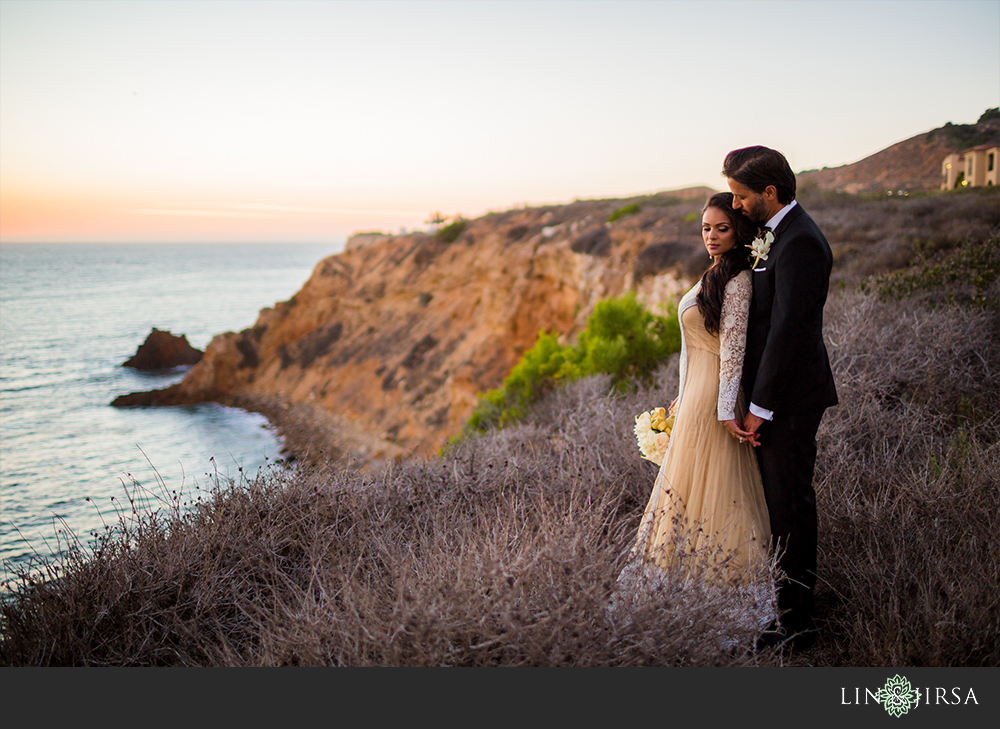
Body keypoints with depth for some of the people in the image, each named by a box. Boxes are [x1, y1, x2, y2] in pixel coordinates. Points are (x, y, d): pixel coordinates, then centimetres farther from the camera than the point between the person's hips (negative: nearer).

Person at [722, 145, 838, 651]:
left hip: (788, 400, -10)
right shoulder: (779, 234, 13)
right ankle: (786, 604, 33)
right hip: (778, 393, 10)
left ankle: (796, 624, 15)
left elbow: (787, 329, -22)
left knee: (790, 509, 1)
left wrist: (759, 408, -18)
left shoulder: (799, 243, -19)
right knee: (781, 502, 18)